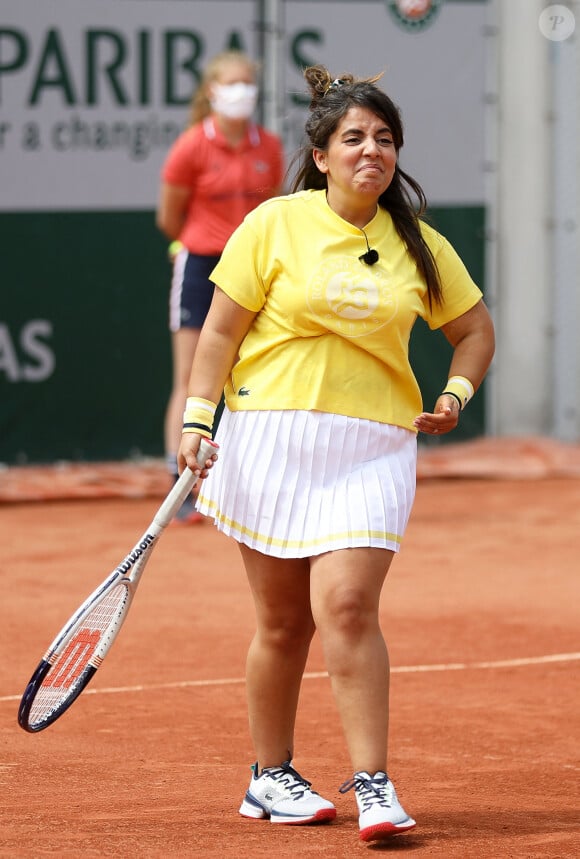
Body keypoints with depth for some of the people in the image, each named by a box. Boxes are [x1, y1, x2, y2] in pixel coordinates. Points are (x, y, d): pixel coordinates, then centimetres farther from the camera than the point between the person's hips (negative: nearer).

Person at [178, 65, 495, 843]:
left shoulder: (419, 246, 7)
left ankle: (373, 785, -12)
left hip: (371, 449, 1)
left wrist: (456, 394, 4)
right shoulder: (274, 225, -1)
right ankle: (271, 778, 22)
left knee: (347, 607, -15)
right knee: (282, 620, 6)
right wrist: (197, 420, -6)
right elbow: (222, 329, 1)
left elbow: (474, 330, 20)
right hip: (270, 438, -1)